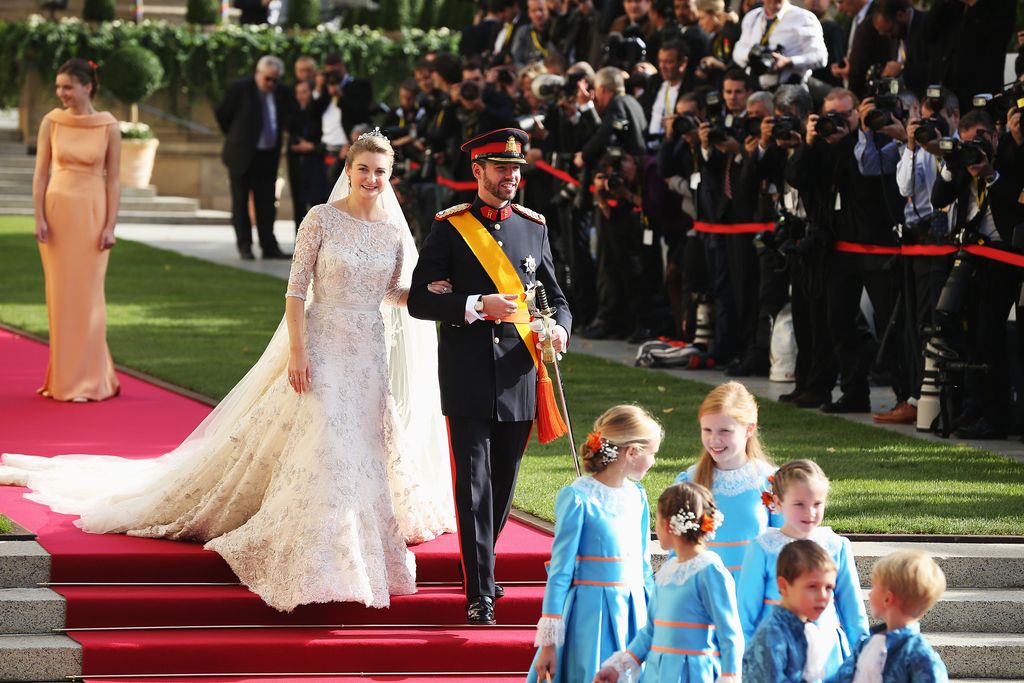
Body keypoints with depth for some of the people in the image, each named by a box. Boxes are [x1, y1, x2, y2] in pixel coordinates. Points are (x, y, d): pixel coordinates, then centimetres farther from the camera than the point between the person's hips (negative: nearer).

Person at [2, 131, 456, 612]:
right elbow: (296, 289, -8)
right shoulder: (322, 219, -7)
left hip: (371, 353, 4)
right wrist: (297, 351, -15)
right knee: (323, 446, -10)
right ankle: (321, 561, -4)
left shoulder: (394, 230, 5)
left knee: (362, 447, 8)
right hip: (323, 346, -4)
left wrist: (432, 288, -7)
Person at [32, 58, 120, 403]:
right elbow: (41, 173, 2)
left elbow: (113, 180, -2)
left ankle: (88, 380, 6)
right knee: (60, 294, 5)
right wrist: (39, 218, -6)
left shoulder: (108, 126, -4)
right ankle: (63, 376, 14)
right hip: (57, 210, 2)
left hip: (92, 213, -2)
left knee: (87, 295, 0)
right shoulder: (51, 122, 0)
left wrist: (110, 226, -8)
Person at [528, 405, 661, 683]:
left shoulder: (636, 495, 7)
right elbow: (560, 571, -9)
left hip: (633, 612, 6)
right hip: (592, 616, -6)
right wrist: (549, 643, -9)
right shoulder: (578, 499, -12)